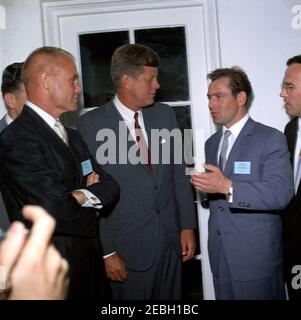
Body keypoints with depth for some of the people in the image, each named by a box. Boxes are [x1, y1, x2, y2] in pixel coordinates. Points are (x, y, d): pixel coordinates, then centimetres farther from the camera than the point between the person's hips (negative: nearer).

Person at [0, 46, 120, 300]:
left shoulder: (72, 136, 11)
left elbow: (110, 187, 5)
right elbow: (58, 212, -25)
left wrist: (82, 196, -15)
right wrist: (91, 214, -4)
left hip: (90, 266, 8)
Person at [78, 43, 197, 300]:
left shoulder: (165, 115, 4)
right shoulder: (91, 124, -9)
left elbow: (179, 173, 8)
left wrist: (187, 226, 5)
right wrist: (106, 251, -10)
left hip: (171, 240, 4)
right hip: (128, 247, -4)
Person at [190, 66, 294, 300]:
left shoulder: (270, 139, -8)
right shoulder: (211, 143, 14)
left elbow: (281, 193, -20)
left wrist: (228, 187, -28)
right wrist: (201, 185, -4)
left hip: (256, 256, -6)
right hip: (220, 255, 6)